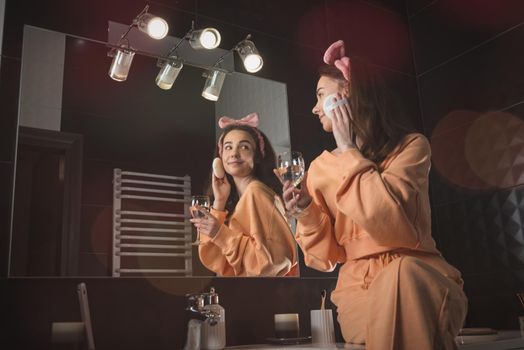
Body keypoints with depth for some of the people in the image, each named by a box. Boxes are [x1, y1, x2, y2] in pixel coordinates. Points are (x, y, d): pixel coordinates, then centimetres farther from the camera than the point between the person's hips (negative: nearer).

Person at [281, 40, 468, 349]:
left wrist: (348, 148, -11)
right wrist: (306, 213, -12)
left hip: (419, 277, -1)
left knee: (401, 275, -36)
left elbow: (390, 223, -20)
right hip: (359, 284, 1)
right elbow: (328, 256, 9)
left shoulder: (410, 146, -1)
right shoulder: (321, 168, 9)